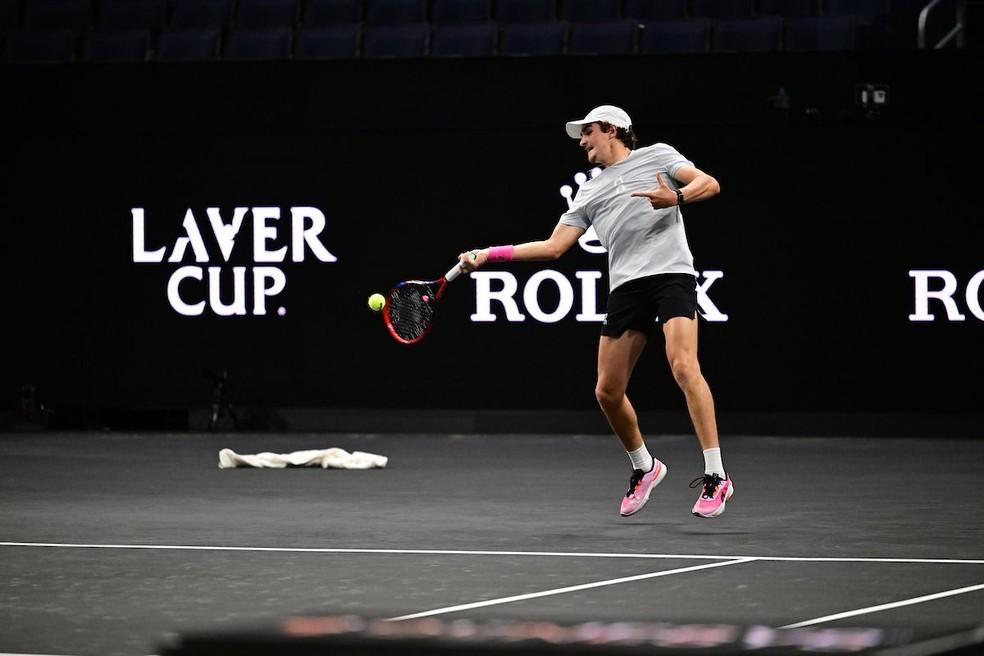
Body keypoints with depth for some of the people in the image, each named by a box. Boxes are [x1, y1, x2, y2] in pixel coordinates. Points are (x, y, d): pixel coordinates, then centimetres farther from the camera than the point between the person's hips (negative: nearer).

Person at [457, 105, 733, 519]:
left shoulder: (657, 156, 12)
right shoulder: (589, 193, 25)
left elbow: (709, 185, 2)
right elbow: (553, 247, 22)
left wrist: (676, 197, -18)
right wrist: (489, 255, 16)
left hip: (671, 274, -6)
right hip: (626, 287, 6)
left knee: (683, 366, -24)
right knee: (607, 392, 3)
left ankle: (716, 476, -23)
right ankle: (644, 468, 28)